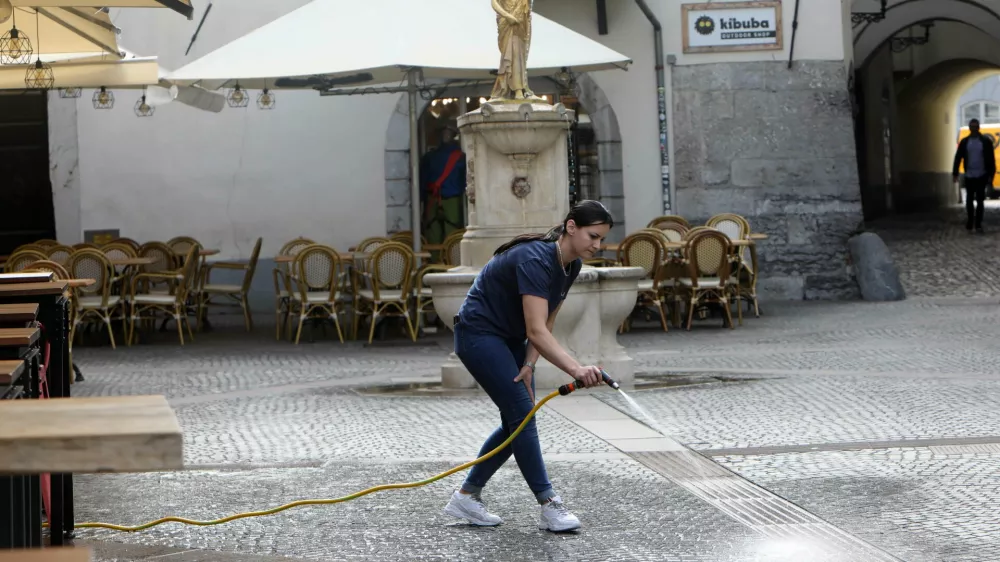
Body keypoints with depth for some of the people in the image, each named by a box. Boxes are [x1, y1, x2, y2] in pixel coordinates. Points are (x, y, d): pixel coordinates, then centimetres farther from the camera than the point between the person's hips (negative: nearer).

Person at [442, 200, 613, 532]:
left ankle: (466, 497, 15)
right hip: (479, 333, -9)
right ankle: (550, 507, -11)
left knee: (518, 421, 6)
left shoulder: (572, 265, -4)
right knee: (522, 413, -13)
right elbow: (536, 330, -39)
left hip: (510, 338, 9)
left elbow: (545, 324, 3)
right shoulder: (535, 260, -31)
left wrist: (529, 365, -11)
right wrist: (576, 370, -49)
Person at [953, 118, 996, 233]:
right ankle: (970, 221, 19)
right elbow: (958, 158, 5)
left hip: (981, 176, -2)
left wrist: (991, 175, -5)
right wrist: (955, 173, -1)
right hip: (969, 176, 2)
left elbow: (991, 159, 0)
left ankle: (978, 224, 5)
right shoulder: (964, 142, 5)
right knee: (969, 199, 6)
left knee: (980, 200, 0)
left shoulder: (986, 141, -1)